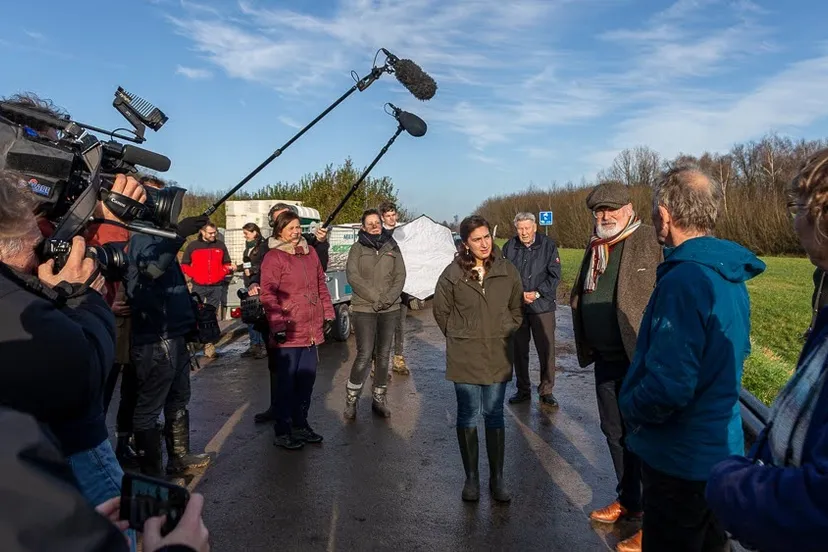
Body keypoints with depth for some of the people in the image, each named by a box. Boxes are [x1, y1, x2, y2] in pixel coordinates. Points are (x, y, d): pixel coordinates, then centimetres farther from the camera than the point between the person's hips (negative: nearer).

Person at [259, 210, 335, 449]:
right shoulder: (273, 257, -7)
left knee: (307, 379, 14)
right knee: (285, 382, 2)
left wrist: (328, 313, 15)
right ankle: (282, 431, 15)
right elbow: (268, 294, -13)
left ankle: (300, 424, 30)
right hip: (288, 332, -6)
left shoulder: (310, 252, 13)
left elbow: (321, 284, 18)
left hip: (312, 329, 7)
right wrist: (278, 324, -18)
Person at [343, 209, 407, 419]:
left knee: (384, 354, 8)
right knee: (364, 354, -9)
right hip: (364, 308, -3)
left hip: (390, 309, 3)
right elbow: (353, 276, -7)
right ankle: (351, 398, 9)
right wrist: (375, 296, -15)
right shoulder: (357, 248, 4)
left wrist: (389, 297, -12)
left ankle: (379, 398, 20)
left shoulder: (392, 247, 10)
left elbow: (400, 275, 4)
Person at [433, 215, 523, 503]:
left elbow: (517, 309, 11)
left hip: (498, 357, 1)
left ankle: (497, 477, 23)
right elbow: (441, 310, 4)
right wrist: (459, 338, 5)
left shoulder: (507, 271, -2)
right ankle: (471, 477, 24)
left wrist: (505, 334, 6)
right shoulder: (453, 273, -8)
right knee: (467, 416, 9)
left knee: (495, 416, 10)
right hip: (464, 358, -1)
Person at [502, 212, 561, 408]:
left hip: (543, 306, -2)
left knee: (546, 349, 1)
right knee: (519, 350, 9)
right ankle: (523, 390, 24)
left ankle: (546, 391, 17)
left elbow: (555, 275, -2)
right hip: (516, 307, 2)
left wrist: (537, 293, -13)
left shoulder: (548, 246, -2)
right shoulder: (509, 247, 2)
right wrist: (519, 294, -11)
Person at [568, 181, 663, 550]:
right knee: (614, 433, 19)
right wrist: (587, 347, 16)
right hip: (606, 360, 8)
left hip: (642, 360, -7)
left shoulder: (652, 243, -11)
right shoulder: (595, 248, 11)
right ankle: (628, 501, 40)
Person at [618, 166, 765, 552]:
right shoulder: (731, 275, 3)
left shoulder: (684, 280, -27)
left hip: (681, 459, -9)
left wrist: (630, 407, -13)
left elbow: (669, 385, -31)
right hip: (721, 448, 9)